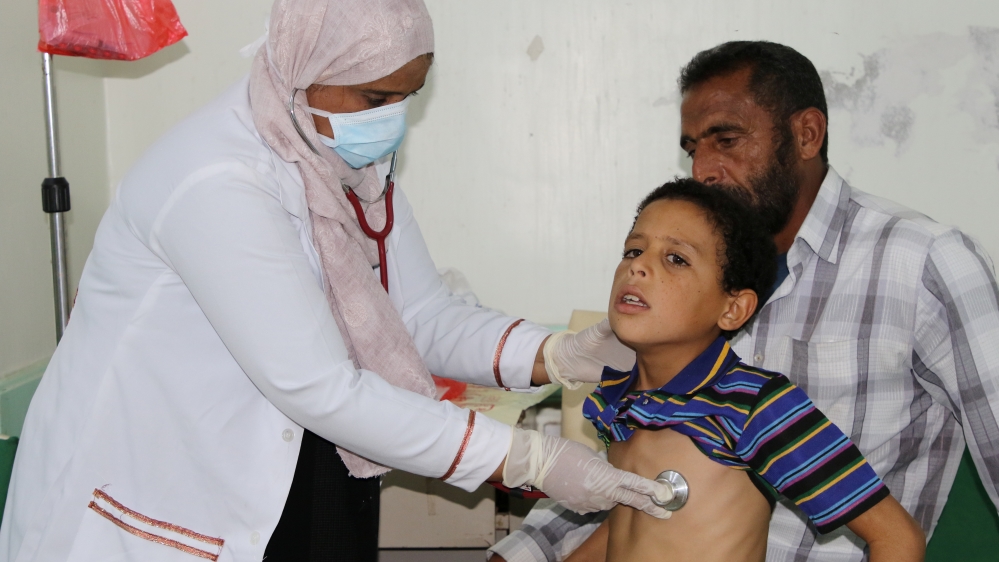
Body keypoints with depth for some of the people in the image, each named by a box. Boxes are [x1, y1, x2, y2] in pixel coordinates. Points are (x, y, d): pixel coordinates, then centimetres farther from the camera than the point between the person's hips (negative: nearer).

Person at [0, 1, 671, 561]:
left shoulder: (358, 163, 2)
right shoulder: (218, 182, -26)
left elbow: (426, 317, 1)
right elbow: (318, 390, -28)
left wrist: (560, 355, -17)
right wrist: (530, 460, -26)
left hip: (303, 496, 7)